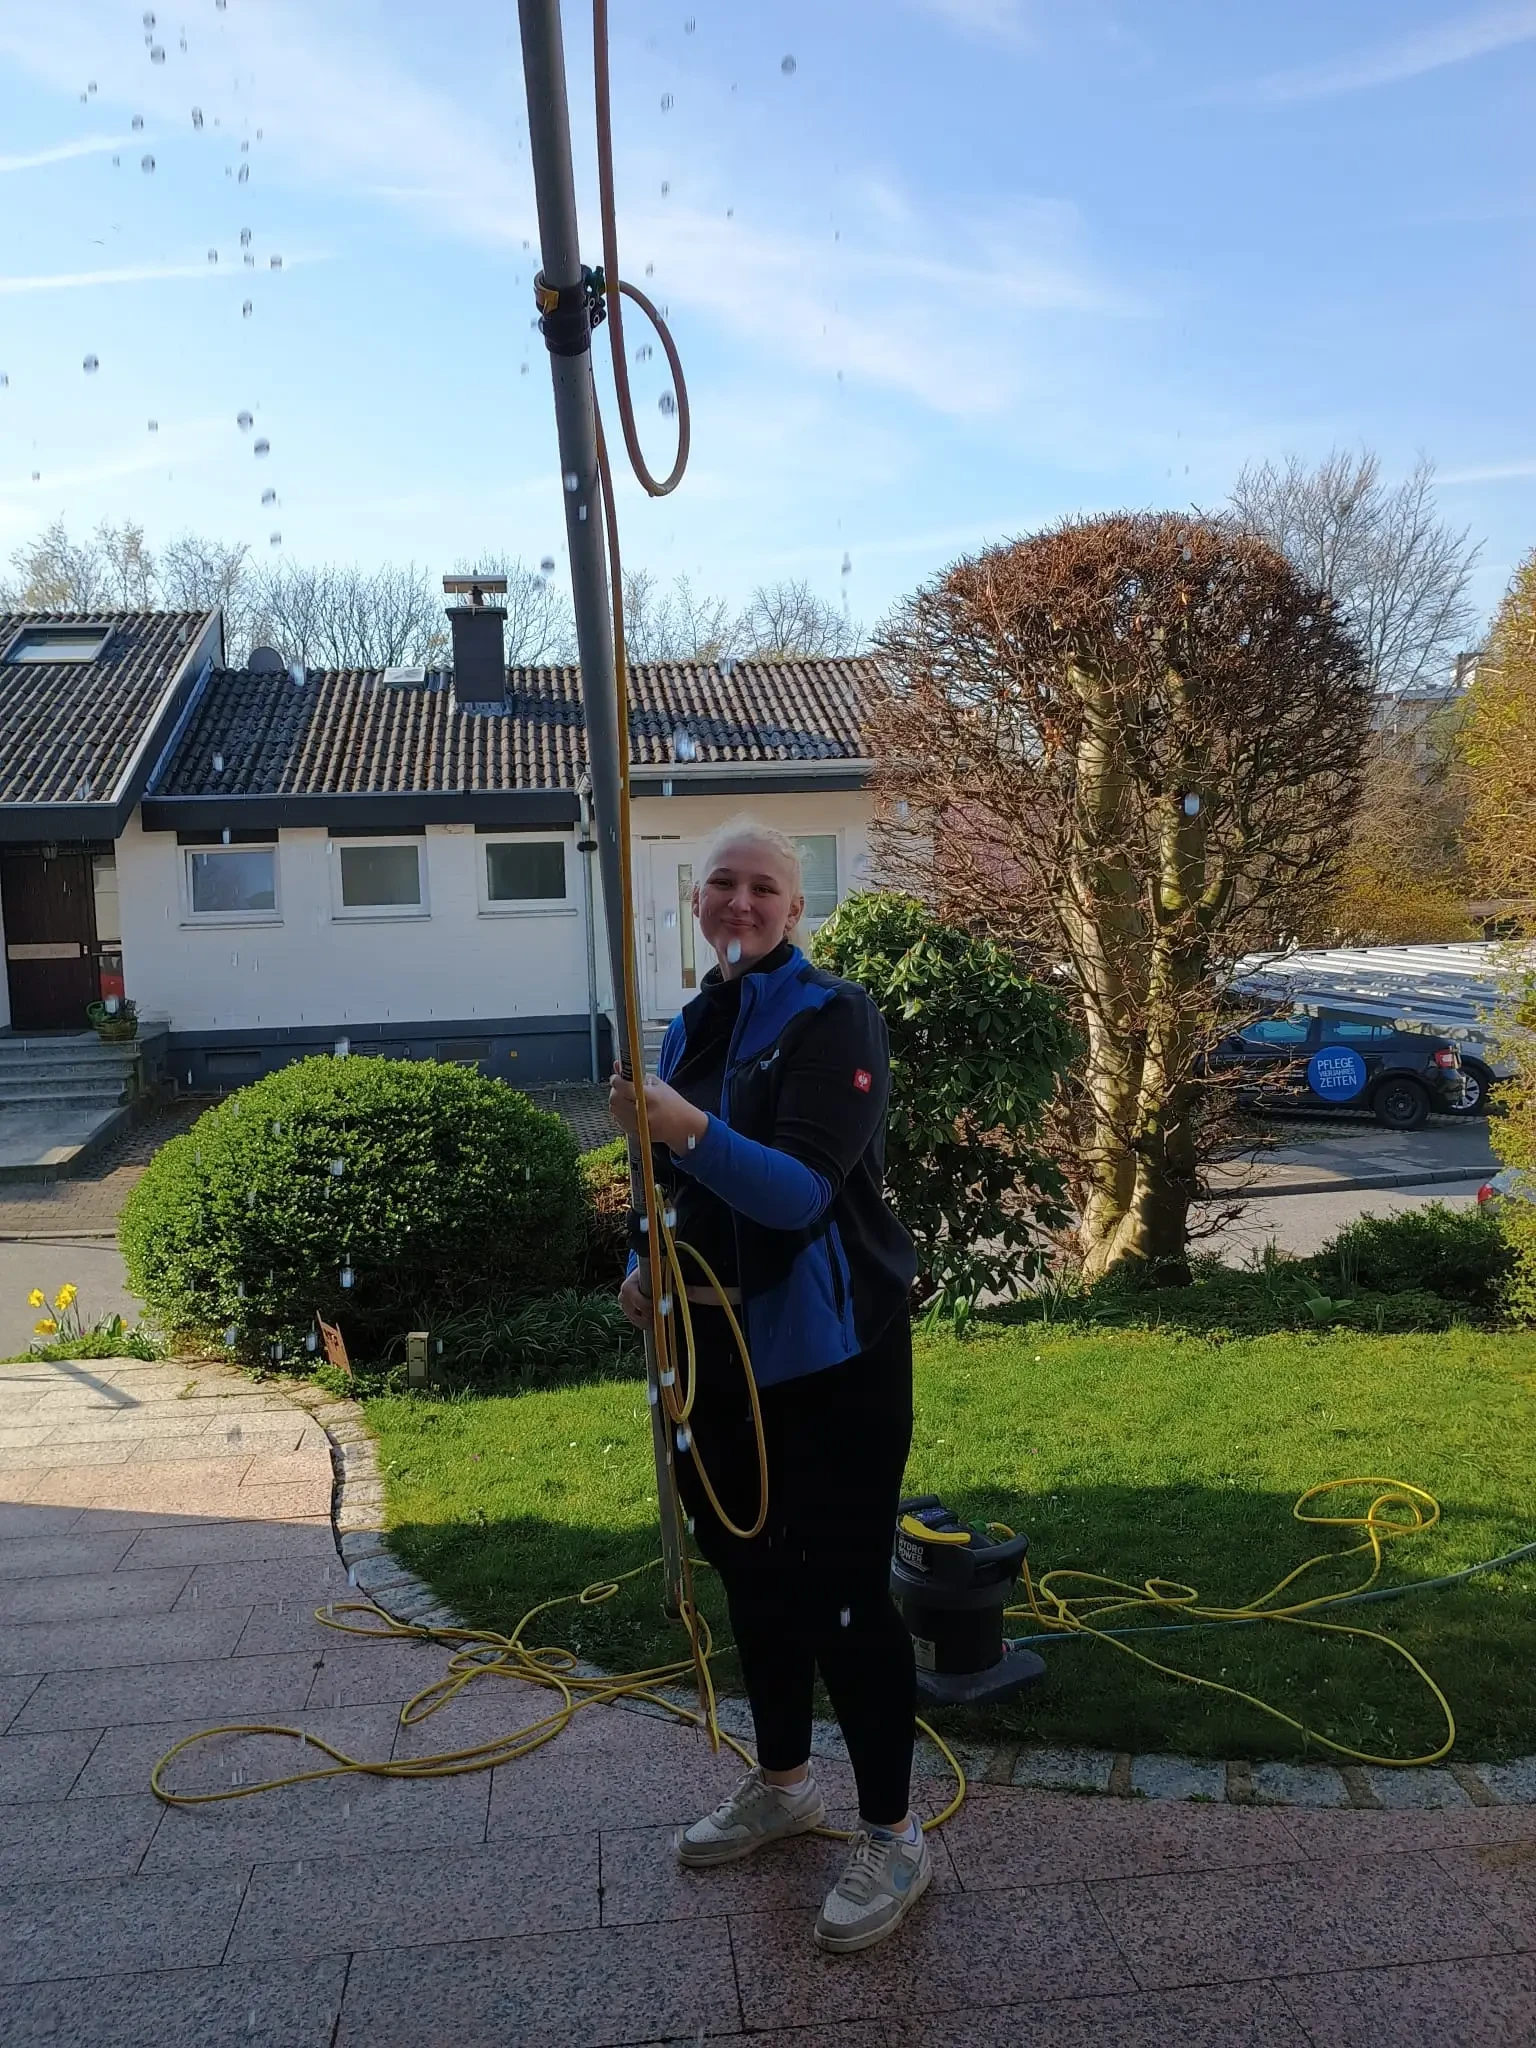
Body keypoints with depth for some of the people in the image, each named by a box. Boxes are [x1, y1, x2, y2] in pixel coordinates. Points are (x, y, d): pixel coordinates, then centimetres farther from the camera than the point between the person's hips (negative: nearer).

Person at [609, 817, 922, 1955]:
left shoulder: (833, 1017, -14)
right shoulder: (695, 1026, 9)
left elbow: (804, 1190, -24)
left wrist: (689, 1128, -37)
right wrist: (651, 1261, 2)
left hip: (831, 1346, -7)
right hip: (725, 1337, 8)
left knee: (843, 1586, -1)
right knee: (751, 1562, 19)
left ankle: (894, 1837, 18)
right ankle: (783, 1783, 39)